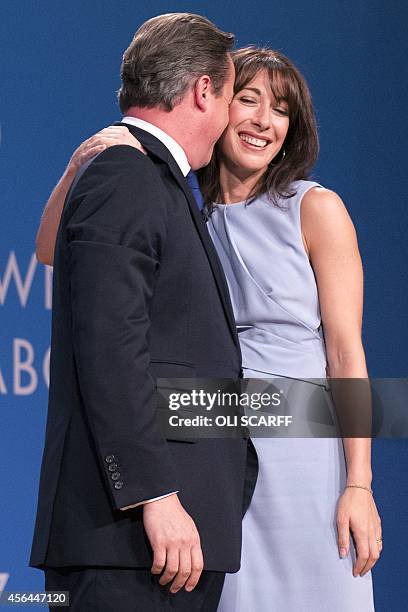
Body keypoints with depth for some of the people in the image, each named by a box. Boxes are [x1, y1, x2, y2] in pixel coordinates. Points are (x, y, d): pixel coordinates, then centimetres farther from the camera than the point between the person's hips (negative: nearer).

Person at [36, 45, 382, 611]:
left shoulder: (316, 209, 0)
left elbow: (346, 353, -3)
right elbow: (53, 250, 1)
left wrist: (359, 485, -9)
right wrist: (82, 165, -17)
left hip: (301, 454, -3)